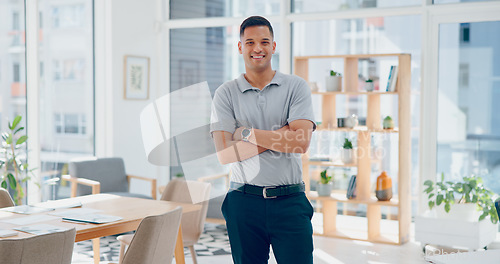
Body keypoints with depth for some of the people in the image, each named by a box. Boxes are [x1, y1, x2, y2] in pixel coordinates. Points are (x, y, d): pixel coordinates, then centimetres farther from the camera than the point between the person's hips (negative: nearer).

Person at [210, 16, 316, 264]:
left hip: (290, 202, -1)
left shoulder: (296, 87, 3)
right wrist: (283, 134, -10)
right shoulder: (226, 93, 4)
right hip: (244, 203, 1)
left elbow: (302, 142, -11)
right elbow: (224, 153, -8)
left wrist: (248, 133, -9)